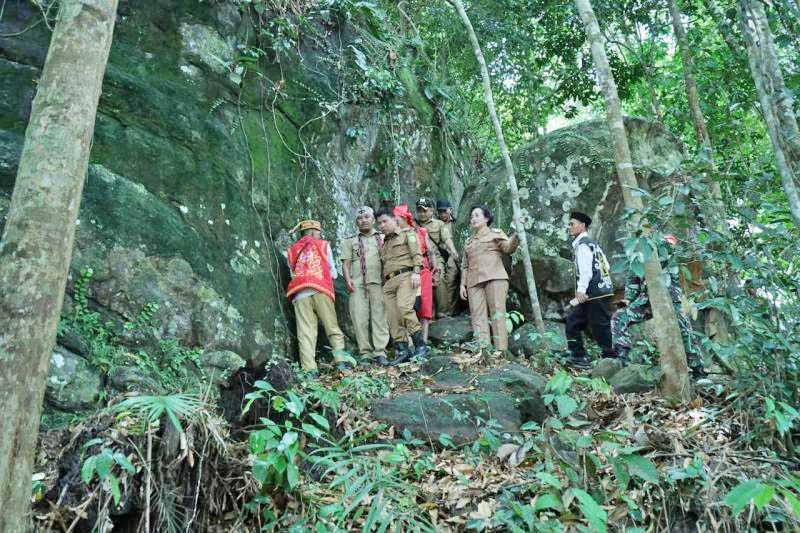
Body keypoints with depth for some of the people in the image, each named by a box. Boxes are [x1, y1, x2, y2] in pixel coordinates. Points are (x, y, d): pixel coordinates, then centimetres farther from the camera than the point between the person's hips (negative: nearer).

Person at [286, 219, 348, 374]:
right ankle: (341, 361, -4)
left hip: (299, 294, 2)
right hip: (321, 291, -2)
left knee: (306, 332, -2)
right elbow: (333, 273, 16)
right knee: (332, 328, 5)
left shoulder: (292, 250, 21)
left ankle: (310, 369, -10)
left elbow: (293, 274, 18)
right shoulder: (324, 245, 15)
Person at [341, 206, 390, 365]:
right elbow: (346, 262, 11)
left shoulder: (383, 238, 19)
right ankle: (365, 352, -2)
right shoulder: (350, 241, 20)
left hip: (378, 282, -1)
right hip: (357, 283, 1)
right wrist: (347, 279, -5)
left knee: (380, 315, -9)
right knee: (360, 317, -5)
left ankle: (380, 351, -10)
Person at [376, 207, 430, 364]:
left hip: (406, 276, -7)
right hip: (389, 282, 7)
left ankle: (420, 345, -22)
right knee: (393, 319, -4)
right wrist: (384, 285, 18)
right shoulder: (384, 243, 30)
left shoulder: (408, 233, 11)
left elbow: (417, 253, -3)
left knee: (403, 306, -28)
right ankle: (402, 351, -3)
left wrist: (416, 272, -17)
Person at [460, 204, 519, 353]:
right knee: (478, 317, -9)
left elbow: (508, 248, -2)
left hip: (494, 278, -4)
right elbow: (465, 265, 26)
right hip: (474, 282, 4)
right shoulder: (468, 242, 28)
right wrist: (462, 284, 14)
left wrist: (516, 235, -21)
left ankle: (501, 351, -17)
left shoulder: (495, 233, 15)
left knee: (497, 313, -13)